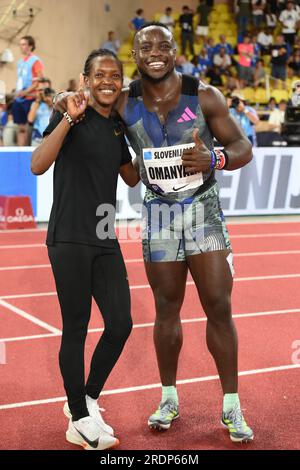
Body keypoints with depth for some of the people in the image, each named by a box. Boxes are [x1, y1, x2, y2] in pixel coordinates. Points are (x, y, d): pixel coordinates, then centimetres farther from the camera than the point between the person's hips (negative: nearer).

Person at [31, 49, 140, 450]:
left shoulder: (117, 127, 14)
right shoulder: (73, 117, -5)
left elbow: (133, 178, 27)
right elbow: (37, 165, -19)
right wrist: (69, 118, -24)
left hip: (105, 241, 6)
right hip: (69, 239, -6)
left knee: (120, 324, 4)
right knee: (76, 328, 1)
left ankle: (87, 399, 26)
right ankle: (79, 421, 15)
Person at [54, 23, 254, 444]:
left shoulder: (204, 96, -8)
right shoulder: (124, 104, -4)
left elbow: (243, 148, -5)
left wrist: (214, 160, -26)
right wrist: (70, 100, -13)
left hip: (204, 209, -1)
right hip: (159, 214, 1)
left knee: (219, 309, -2)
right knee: (167, 310, 9)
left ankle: (231, 406, 11)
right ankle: (169, 398, 26)